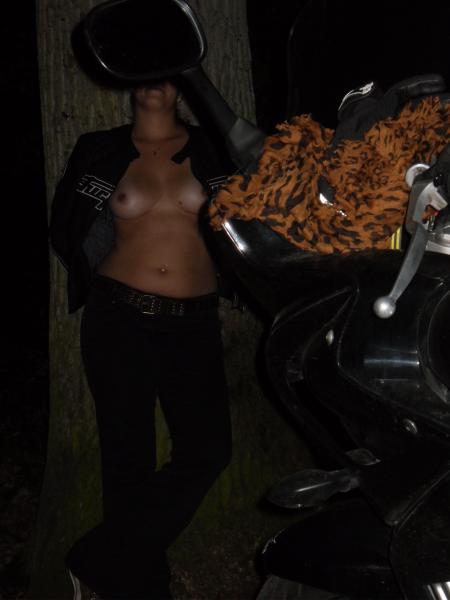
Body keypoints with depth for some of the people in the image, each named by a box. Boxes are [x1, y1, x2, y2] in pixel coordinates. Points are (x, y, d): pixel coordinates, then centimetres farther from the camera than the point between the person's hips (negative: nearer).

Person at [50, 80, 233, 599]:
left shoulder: (211, 150, 6)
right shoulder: (100, 152, 6)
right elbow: (67, 231, 15)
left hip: (193, 325, 1)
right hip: (118, 318, -1)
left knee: (207, 450, -11)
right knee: (127, 456, 2)